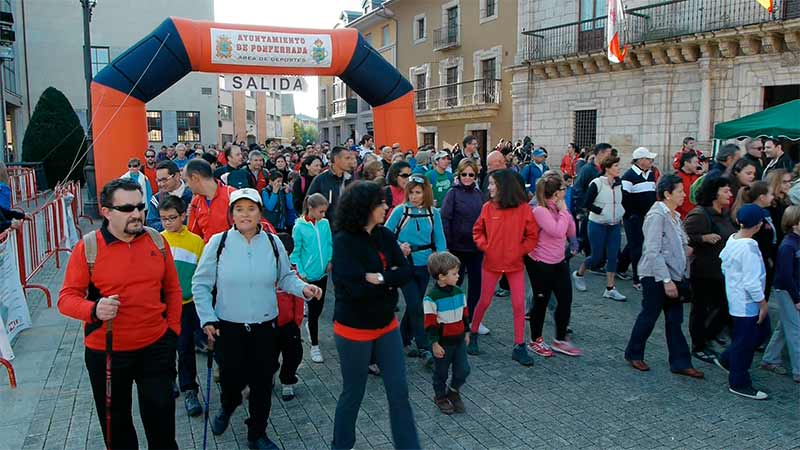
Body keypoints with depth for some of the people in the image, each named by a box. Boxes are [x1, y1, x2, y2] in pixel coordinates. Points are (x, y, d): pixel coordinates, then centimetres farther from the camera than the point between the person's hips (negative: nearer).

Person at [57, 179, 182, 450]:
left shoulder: (157, 241, -2)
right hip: (106, 351, -1)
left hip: (156, 346, 2)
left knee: (161, 419, 12)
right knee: (116, 423, 17)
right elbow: (67, 298, -9)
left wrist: (173, 329, 3)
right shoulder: (87, 247, -11)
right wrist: (94, 310, -28)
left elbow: (172, 289, 7)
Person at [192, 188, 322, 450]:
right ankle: (227, 407, 46)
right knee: (232, 379, 8)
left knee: (262, 383, 8)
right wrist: (207, 319, -8)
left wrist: (303, 288, -12)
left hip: (265, 327, 2)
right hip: (227, 327, -1)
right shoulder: (218, 242, -7)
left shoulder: (273, 243, -2)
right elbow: (201, 284, -1)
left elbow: (285, 278, 7)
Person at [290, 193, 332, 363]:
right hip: (308, 276, -4)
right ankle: (315, 346, 16)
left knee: (319, 306, 16)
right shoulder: (299, 227, -13)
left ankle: (310, 325, 48)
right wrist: (301, 273, -11)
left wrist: (330, 261, -6)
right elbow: (295, 253, -8)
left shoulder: (325, 223, -2)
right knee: (313, 308, 2)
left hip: (323, 273, 4)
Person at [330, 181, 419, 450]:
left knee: (399, 391, 10)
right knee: (353, 394, 12)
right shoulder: (344, 241, -18)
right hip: (354, 329, -5)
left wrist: (379, 278, -21)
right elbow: (356, 287, -27)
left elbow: (406, 272, -7)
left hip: (386, 325, 6)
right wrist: (389, 280, -15)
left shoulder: (385, 236, 0)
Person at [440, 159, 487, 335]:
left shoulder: (478, 194, 6)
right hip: (458, 246, -4)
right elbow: (445, 219, -12)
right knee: (455, 282, 8)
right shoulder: (453, 193, -7)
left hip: (476, 246, 4)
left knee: (476, 282, 10)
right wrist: (446, 244, -17)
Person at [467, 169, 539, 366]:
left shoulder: (523, 208, -9)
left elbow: (532, 235, -3)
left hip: (515, 263, -1)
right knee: (484, 301, 11)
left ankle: (519, 347, 11)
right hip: (491, 262, 1)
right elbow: (478, 230, 8)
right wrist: (485, 246, -6)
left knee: (519, 305, 0)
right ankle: (473, 334, 32)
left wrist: (520, 250, -11)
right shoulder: (488, 207, -4)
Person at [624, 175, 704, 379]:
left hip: (673, 276, 8)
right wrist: (666, 280, -23)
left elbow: (680, 245, 17)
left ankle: (680, 362, 17)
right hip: (656, 276, -8)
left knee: (675, 320, 10)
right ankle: (633, 354, 23)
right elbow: (653, 251, -21)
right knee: (649, 316, 5)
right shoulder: (657, 215, -17)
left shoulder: (674, 215, 11)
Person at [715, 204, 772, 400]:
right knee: (745, 342, 4)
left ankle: (726, 360, 31)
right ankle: (739, 384, 17)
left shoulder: (732, 240, 1)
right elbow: (752, 281, -24)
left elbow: (724, 267, 12)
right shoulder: (749, 246, -25)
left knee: (762, 331, 22)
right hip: (747, 303, -9)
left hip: (736, 299, 9)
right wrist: (763, 302, -14)